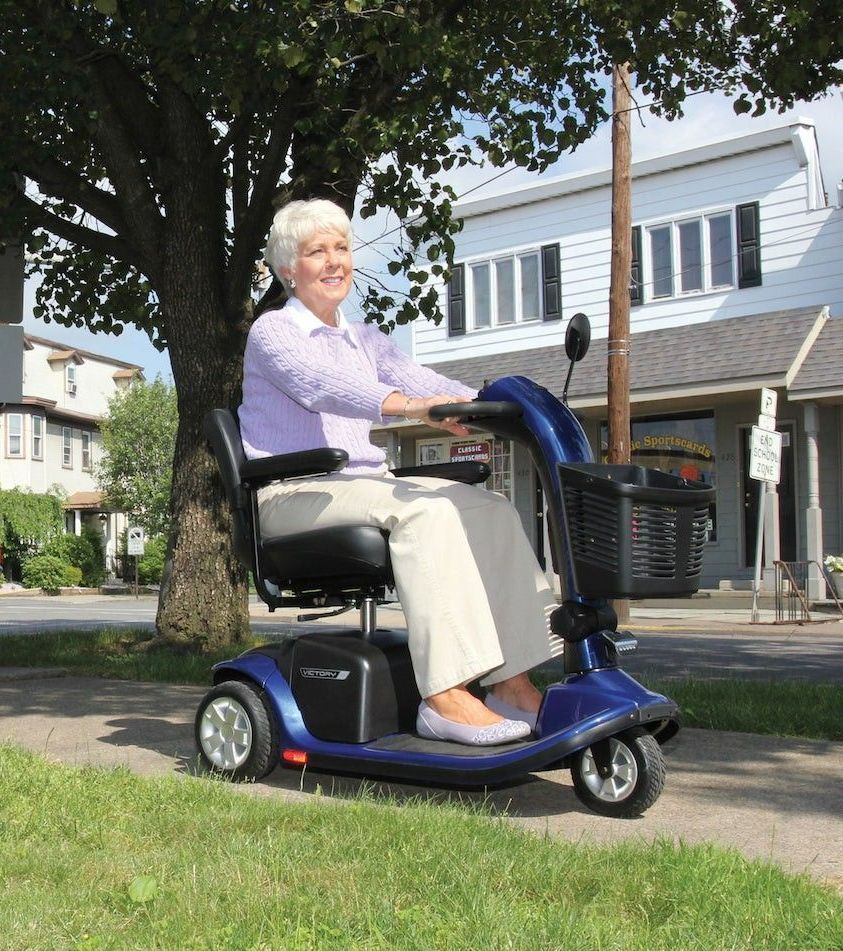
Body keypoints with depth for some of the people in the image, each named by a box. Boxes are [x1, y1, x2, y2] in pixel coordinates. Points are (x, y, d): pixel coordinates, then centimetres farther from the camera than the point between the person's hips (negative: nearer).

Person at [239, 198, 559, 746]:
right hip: (293, 494, -6)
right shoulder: (273, 331, 0)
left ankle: (511, 684, -23)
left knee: (487, 508, -16)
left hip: (362, 487, 7)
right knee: (425, 509, -32)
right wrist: (405, 404, -40)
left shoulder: (365, 340, 23)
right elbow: (319, 384, -22)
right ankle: (445, 699, -37)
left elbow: (420, 380, 6)